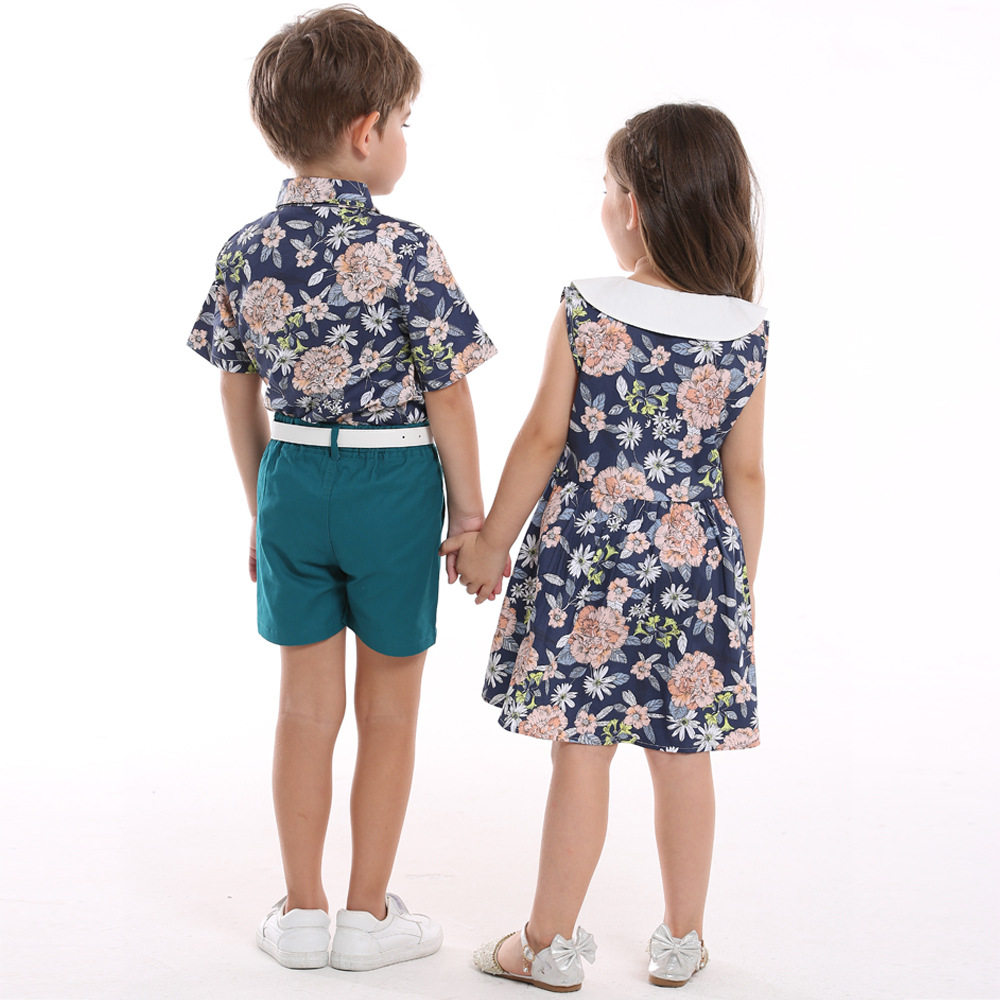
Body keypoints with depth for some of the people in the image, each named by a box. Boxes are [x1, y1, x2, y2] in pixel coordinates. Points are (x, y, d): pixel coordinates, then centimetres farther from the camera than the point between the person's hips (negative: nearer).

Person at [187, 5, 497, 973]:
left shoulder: (246, 249, -1)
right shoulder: (403, 249, -15)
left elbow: (238, 394, 6)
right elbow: (447, 395, -12)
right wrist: (471, 512, -1)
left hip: (292, 479, 4)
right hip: (393, 483, -4)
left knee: (306, 703, 15)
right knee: (388, 709, 11)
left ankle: (302, 912, 24)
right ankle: (368, 916, 21)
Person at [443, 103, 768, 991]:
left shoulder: (585, 312, -10)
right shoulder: (746, 332, -3)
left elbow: (543, 439, -5)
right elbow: (746, 474, 1)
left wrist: (491, 541, 6)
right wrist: (743, 581, 13)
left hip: (586, 560, -2)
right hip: (696, 563, 3)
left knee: (581, 752, 5)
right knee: (683, 757, 12)